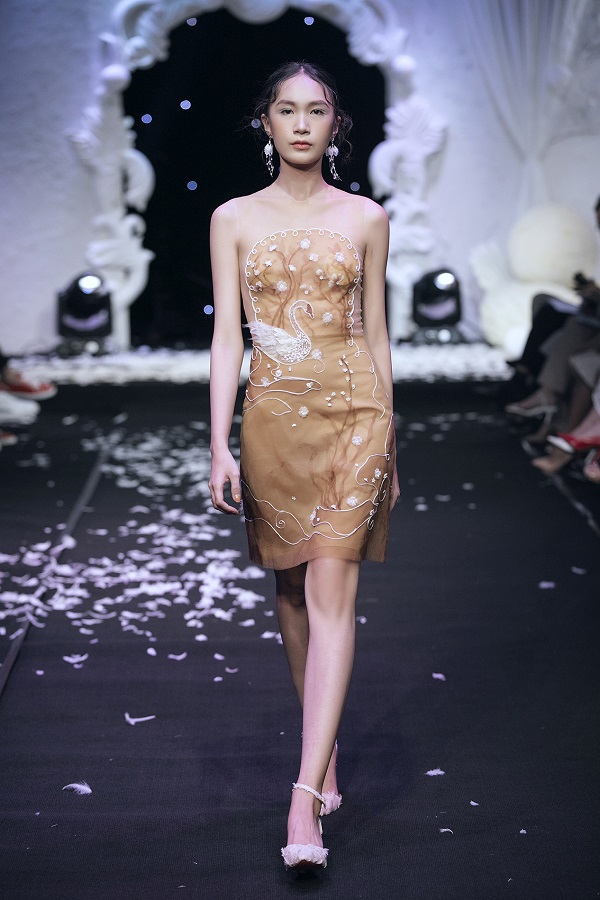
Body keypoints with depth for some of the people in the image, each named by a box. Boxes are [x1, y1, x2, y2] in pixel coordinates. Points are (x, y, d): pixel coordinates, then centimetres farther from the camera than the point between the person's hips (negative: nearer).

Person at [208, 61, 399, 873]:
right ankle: (327, 752, 30)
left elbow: (376, 335, 9)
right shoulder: (234, 219, 5)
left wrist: (389, 447, 10)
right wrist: (220, 448, -8)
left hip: (352, 410, -1)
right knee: (293, 591, 11)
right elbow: (226, 336, 0)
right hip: (273, 415, 2)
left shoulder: (366, 218, 6)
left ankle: (305, 802, -12)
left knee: (331, 593, -10)